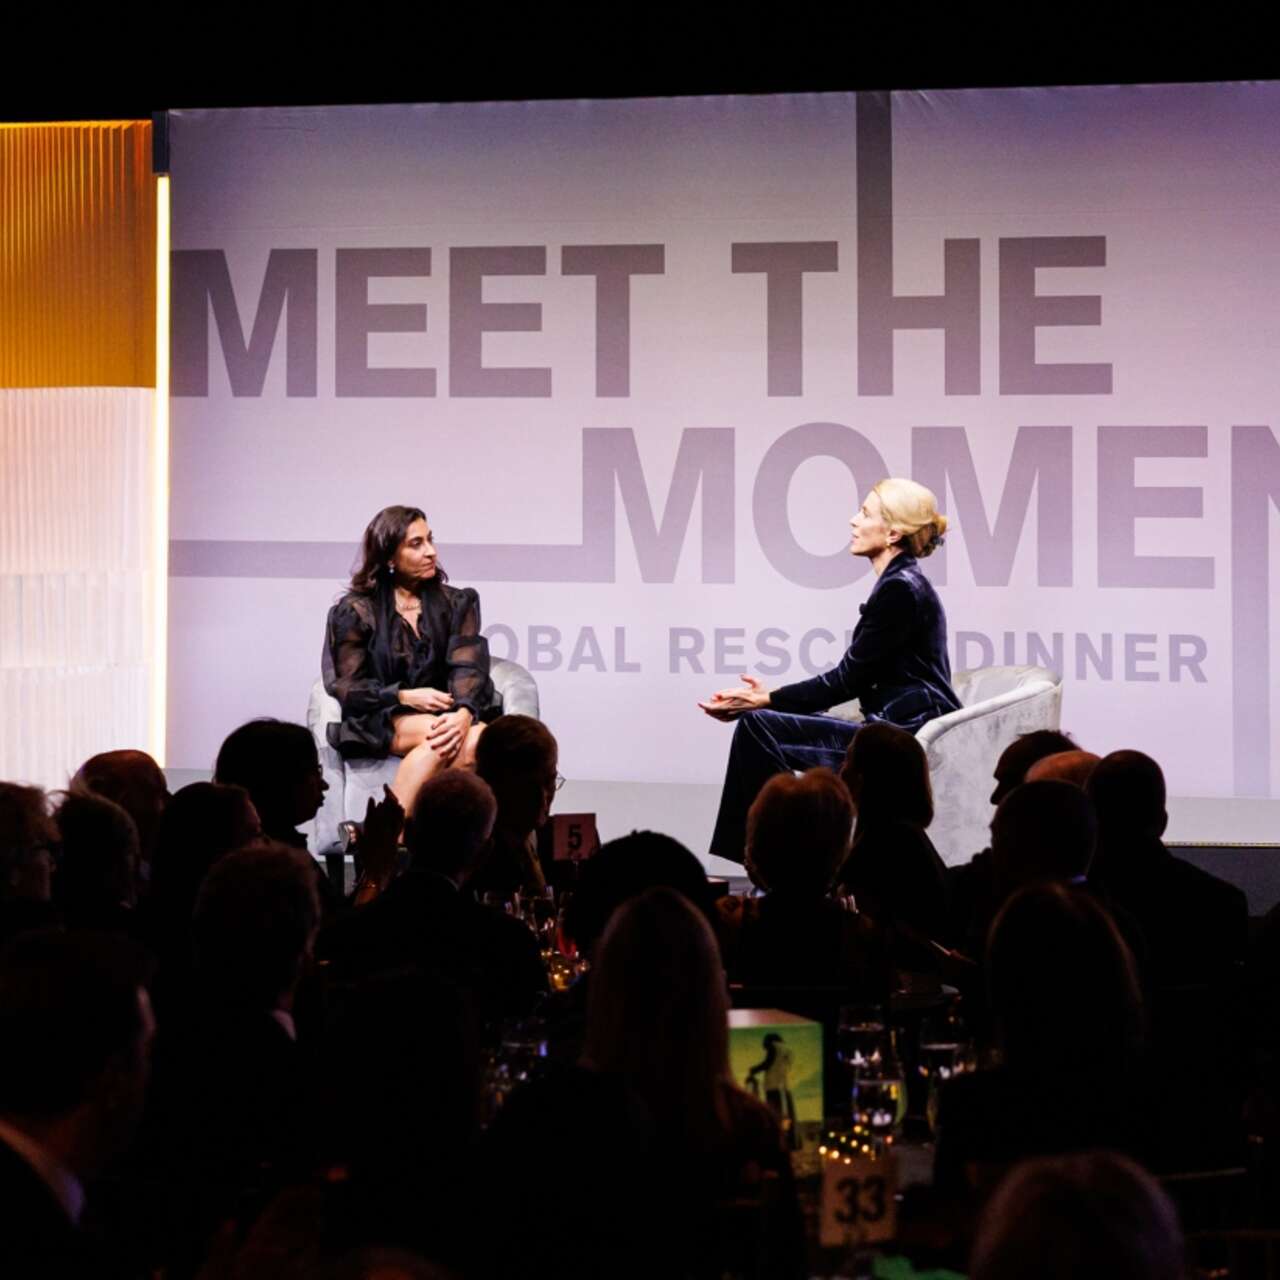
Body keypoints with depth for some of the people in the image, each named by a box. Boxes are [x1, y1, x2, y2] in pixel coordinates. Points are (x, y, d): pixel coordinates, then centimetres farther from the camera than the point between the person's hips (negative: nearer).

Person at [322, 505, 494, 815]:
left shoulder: (456, 603, 11)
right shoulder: (356, 612, 5)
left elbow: (468, 667, -3)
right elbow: (348, 686, 0)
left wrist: (463, 714, -25)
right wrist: (405, 697, -15)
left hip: (441, 713, 3)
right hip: (380, 721, -3)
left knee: (475, 740, -34)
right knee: (439, 735, -36)